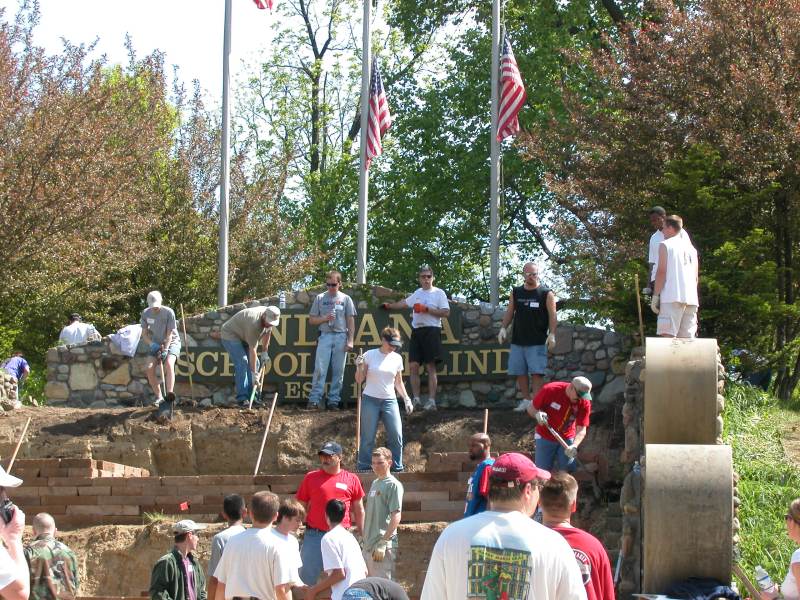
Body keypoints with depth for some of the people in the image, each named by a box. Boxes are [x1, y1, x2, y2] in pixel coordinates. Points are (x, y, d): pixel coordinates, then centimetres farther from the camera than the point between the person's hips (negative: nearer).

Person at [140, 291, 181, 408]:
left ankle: (170, 393, -38)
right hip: (156, 344, 4)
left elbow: (169, 334, -18)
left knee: (169, 363, -31)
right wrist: (152, 344, -16)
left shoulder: (168, 312, -19)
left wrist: (165, 350, -27)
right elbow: (144, 333, 2)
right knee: (150, 368, -15)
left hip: (172, 342, -4)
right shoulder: (146, 313, -6)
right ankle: (158, 397, -4)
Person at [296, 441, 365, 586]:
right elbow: (301, 507, 8)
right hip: (314, 535, 0)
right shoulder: (311, 477, 4)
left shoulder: (351, 479, 4)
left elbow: (358, 510, 10)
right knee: (307, 577, 2)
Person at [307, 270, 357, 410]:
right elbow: (312, 320, 11)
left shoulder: (346, 299, 8)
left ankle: (333, 401, 4)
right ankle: (314, 400, -11)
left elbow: (351, 321, 7)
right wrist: (325, 318, -8)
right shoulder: (320, 298, 9)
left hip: (341, 337, 0)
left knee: (338, 371, 1)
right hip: (325, 336, 0)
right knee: (320, 369, -9)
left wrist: (350, 340, -2)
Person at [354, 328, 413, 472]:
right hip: (370, 400, -3)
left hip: (390, 401, 3)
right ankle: (363, 469, 4)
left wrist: (406, 399, 10)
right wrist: (359, 367, -16)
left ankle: (397, 468, 4)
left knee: (396, 436, -6)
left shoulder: (397, 358, 8)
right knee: (368, 438, -3)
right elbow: (359, 379, 1)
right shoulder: (369, 355, -2)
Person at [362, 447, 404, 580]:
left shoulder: (393, 485, -9)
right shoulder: (375, 483, 16)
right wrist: (364, 537, 16)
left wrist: (383, 543, -20)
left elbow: (396, 516, -16)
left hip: (383, 545, -9)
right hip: (369, 544, 9)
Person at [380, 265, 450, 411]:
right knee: (413, 366, 0)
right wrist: (389, 305, 44)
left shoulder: (439, 293, 0)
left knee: (431, 367, -7)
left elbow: (446, 313, -9)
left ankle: (432, 401, -8)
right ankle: (416, 399, 4)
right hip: (416, 331, 6)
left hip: (431, 331, -6)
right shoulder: (417, 293, 18)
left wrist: (426, 309, -13)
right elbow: (405, 303, 36)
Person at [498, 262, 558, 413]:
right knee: (520, 372, 7)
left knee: (536, 373, -9)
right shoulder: (516, 293, 12)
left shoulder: (546, 294, -1)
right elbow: (509, 312, 15)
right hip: (517, 341, 5)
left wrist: (552, 334, -13)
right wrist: (503, 328, 2)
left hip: (537, 342, -5)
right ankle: (526, 400, 17)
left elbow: (552, 316, -4)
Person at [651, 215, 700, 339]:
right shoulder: (691, 248, 20)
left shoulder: (665, 245, 2)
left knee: (668, 335, -10)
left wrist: (655, 295, -7)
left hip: (672, 297, -6)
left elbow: (661, 271, -7)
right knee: (688, 337, 6)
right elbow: (696, 277, 19)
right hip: (691, 298, 6)